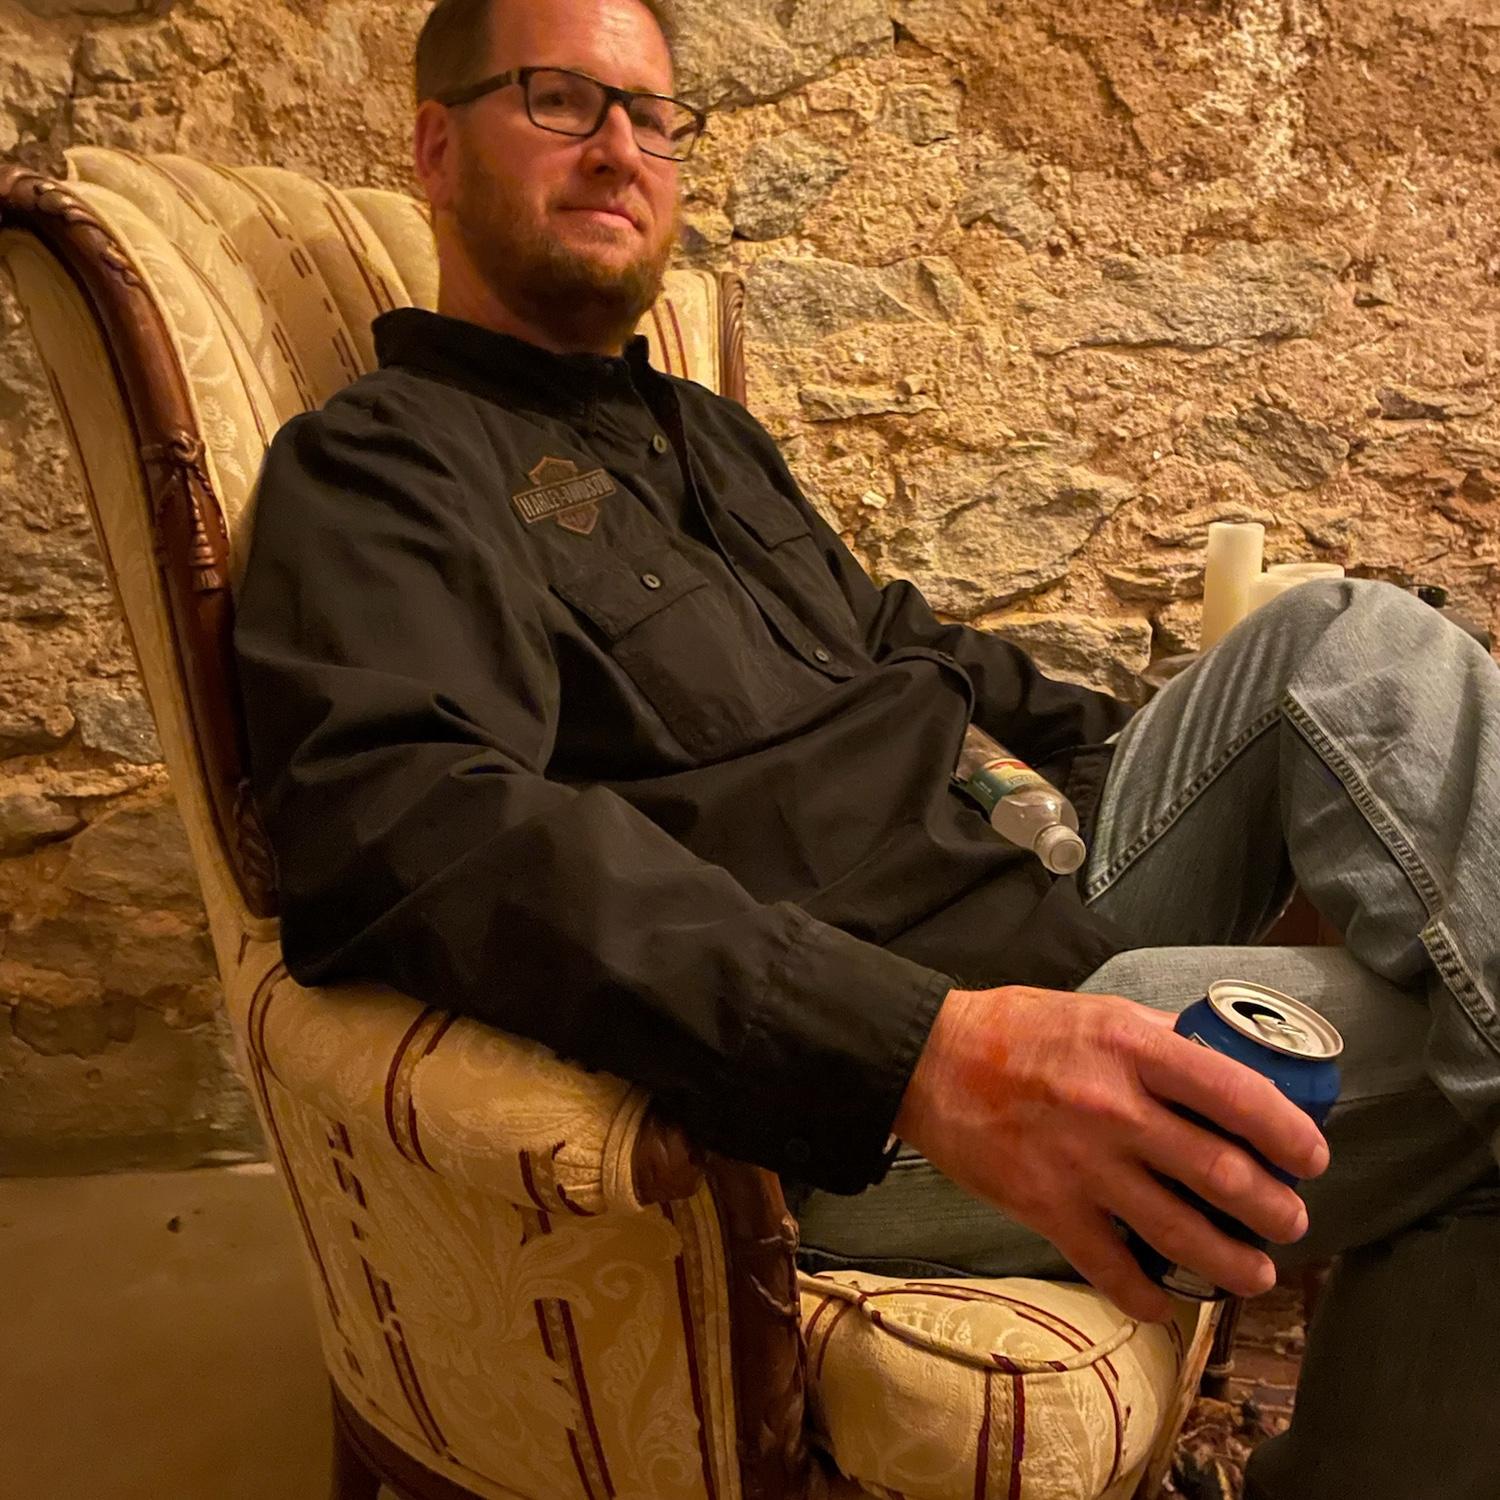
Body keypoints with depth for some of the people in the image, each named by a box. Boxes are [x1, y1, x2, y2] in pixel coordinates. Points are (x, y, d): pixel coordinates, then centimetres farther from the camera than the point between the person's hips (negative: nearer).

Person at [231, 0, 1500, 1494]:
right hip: (824, 1093, -9)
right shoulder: (374, 464, -4)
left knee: (1348, 640, -3)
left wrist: (1149, 747, 21)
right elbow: (412, 827, -23)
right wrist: (914, 1051, -34)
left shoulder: (706, 434, 23)